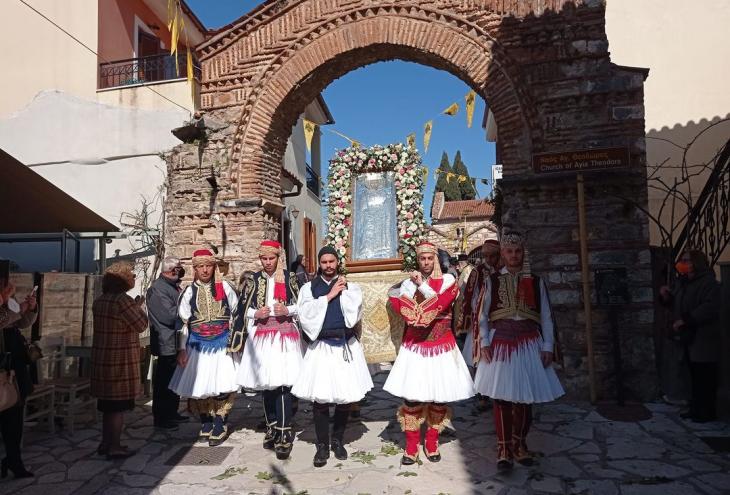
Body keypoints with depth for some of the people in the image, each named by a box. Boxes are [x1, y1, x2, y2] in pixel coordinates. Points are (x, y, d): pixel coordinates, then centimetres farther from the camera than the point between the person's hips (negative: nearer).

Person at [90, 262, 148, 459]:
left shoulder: (99, 301, 7)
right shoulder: (123, 301, -20)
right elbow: (141, 325, -14)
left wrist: (133, 308, 14)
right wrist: (139, 308, 1)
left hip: (102, 358, 8)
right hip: (120, 361, -8)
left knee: (107, 403, 18)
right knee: (118, 405, 2)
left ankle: (105, 443, 28)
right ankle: (114, 447, 10)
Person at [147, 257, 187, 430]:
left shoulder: (173, 286, 15)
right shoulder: (158, 288, -15)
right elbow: (170, 315, -22)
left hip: (177, 342, 9)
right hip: (167, 343, -9)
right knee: (164, 383, 1)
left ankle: (172, 412, 29)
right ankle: (160, 418, 11)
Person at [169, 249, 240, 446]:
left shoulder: (224, 287, 0)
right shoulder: (189, 291, 3)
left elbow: (236, 314, 6)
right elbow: (183, 322, 5)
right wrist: (182, 349, 2)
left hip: (222, 345, -1)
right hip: (198, 346, 2)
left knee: (223, 385, -4)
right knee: (200, 385, 7)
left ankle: (220, 426, 11)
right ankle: (206, 422, 26)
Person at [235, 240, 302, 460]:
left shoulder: (290, 277, 3)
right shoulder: (254, 280, 9)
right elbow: (243, 309, 11)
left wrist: (287, 310, -13)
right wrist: (256, 314, -8)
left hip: (285, 336, -3)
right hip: (261, 337, 3)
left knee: (282, 384, -10)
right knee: (265, 384, 9)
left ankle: (283, 435, -4)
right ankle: (271, 429, 25)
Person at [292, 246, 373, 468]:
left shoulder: (350, 287, 8)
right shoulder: (309, 288, 7)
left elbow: (354, 315, -6)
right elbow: (306, 315, -9)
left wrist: (344, 291, -8)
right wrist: (329, 296, -9)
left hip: (345, 346, 1)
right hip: (321, 347, -1)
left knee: (345, 396, 6)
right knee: (320, 398, -2)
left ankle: (337, 440, 26)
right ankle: (322, 445, 15)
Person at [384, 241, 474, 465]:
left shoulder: (447, 280, 3)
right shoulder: (408, 282, 8)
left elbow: (440, 303, -14)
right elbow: (402, 309, -7)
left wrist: (421, 284, -14)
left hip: (441, 346, 0)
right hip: (414, 346, 1)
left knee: (439, 396, 5)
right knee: (411, 396, -2)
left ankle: (432, 443, 22)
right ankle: (411, 446, 11)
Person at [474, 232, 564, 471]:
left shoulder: (536, 282, 7)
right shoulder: (492, 281, 4)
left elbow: (546, 317, 6)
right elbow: (482, 315, 2)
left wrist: (547, 346, 0)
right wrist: (484, 343, -7)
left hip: (529, 344, 1)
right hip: (500, 343, -1)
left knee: (525, 397, 7)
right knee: (501, 397, 1)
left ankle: (519, 445, 27)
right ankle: (504, 449, 14)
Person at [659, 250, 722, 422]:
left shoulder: (709, 282, -13)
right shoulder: (682, 282, 14)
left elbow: (709, 308, -25)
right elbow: (677, 306, 24)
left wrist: (685, 321, -27)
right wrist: (667, 297, 3)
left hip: (703, 338, -8)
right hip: (689, 337, 9)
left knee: (705, 377, -2)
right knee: (694, 375, 14)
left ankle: (707, 412, 7)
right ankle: (696, 409, 22)